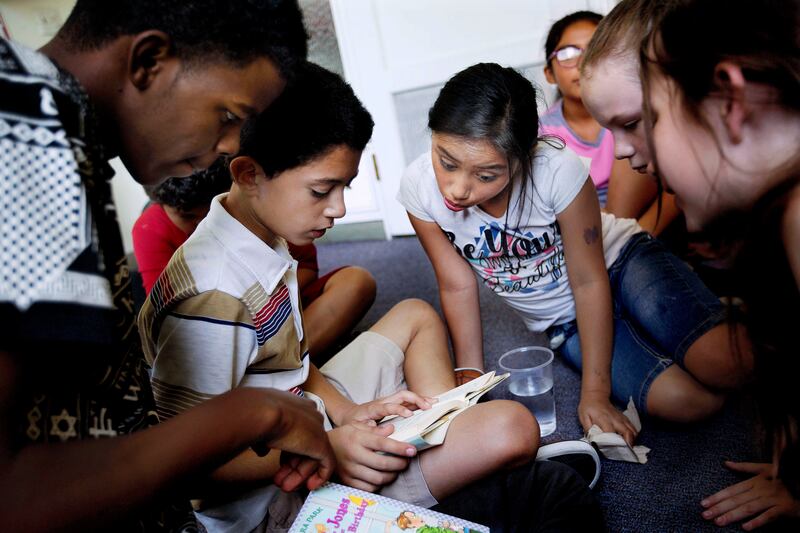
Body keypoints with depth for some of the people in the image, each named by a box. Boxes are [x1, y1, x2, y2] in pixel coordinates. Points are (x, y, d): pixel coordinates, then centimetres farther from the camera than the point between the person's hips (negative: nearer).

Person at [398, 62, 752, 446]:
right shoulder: (419, 188, -22)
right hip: (564, 322, 2)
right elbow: (458, 287, -10)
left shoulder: (558, 170, -31)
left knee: (724, 365, -25)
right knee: (688, 402, -21)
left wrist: (595, 392, -17)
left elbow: (590, 281, -20)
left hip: (621, 261, -1)